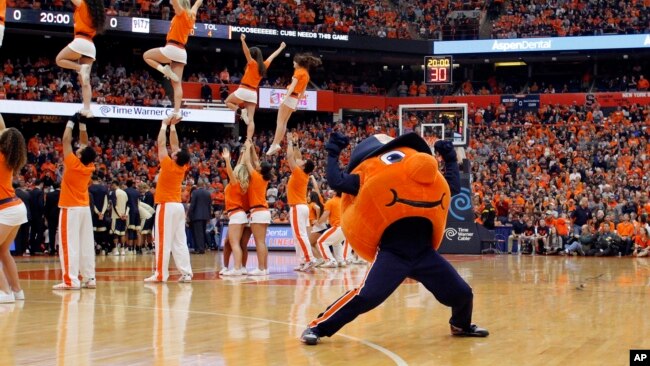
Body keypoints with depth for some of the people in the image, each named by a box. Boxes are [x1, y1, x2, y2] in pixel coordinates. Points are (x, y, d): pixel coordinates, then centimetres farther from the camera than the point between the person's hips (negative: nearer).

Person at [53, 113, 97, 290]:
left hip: (71, 209, -6)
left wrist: (71, 122, -3)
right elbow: (84, 143, 10)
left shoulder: (73, 164, -16)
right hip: (85, 208, 6)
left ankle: (71, 280, -13)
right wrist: (82, 124, 9)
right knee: (86, 243, 7)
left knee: (70, 243, -8)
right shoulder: (89, 166, 0)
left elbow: (66, 141, -10)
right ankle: (89, 278, 7)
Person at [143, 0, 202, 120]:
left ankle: (166, 70, -9)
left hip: (172, 49, -8)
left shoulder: (181, 13, -4)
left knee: (146, 55, 12)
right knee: (177, 84, 0)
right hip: (182, 52, 8)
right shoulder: (191, 15, 15)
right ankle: (177, 111, -12)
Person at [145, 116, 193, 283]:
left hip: (166, 206, -7)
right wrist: (172, 126, 16)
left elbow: (161, 144, -7)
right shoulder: (183, 167, 3)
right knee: (180, 242, 5)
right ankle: (186, 273, 1)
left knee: (163, 241, -7)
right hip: (178, 206, 7)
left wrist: (165, 125, 2)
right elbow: (174, 144, 12)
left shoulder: (168, 165, -13)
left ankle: (161, 274, -8)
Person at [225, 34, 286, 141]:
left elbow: (247, 52, -24)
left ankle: (242, 111, -8)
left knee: (228, 102, 19)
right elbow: (272, 57, 26)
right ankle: (249, 140, -10)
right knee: (251, 119, 2)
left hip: (243, 91, -6)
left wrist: (243, 41, -39)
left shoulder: (253, 63, -7)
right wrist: (281, 48, 41)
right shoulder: (264, 65, 11)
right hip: (253, 94, 6)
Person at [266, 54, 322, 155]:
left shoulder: (298, 71, -10)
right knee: (284, 123, 10)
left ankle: (275, 144, -17)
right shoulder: (306, 74, 16)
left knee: (280, 122, -10)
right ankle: (277, 144, 5)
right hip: (295, 100, 9)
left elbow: (293, 85, -21)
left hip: (290, 97, -9)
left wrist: (285, 97, -28)